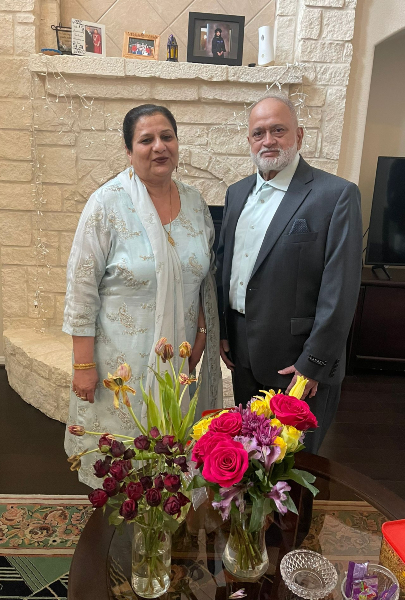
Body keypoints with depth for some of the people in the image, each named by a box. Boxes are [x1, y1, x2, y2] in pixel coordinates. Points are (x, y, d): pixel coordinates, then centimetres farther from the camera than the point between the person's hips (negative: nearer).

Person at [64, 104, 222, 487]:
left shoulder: (195, 203, 3)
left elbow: (205, 277, 12)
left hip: (179, 356, 4)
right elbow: (81, 287, -12)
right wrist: (83, 364, -12)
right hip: (122, 358, -4)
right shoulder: (107, 203, -12)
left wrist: (201, 332, 4)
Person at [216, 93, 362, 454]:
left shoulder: (337, 195, -12)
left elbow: (340, 290, -15)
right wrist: (222, 331, 9)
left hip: (297, 362, -5)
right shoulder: (237, 193, 9)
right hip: (243, 356, 6)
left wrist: (313, 363, -15)